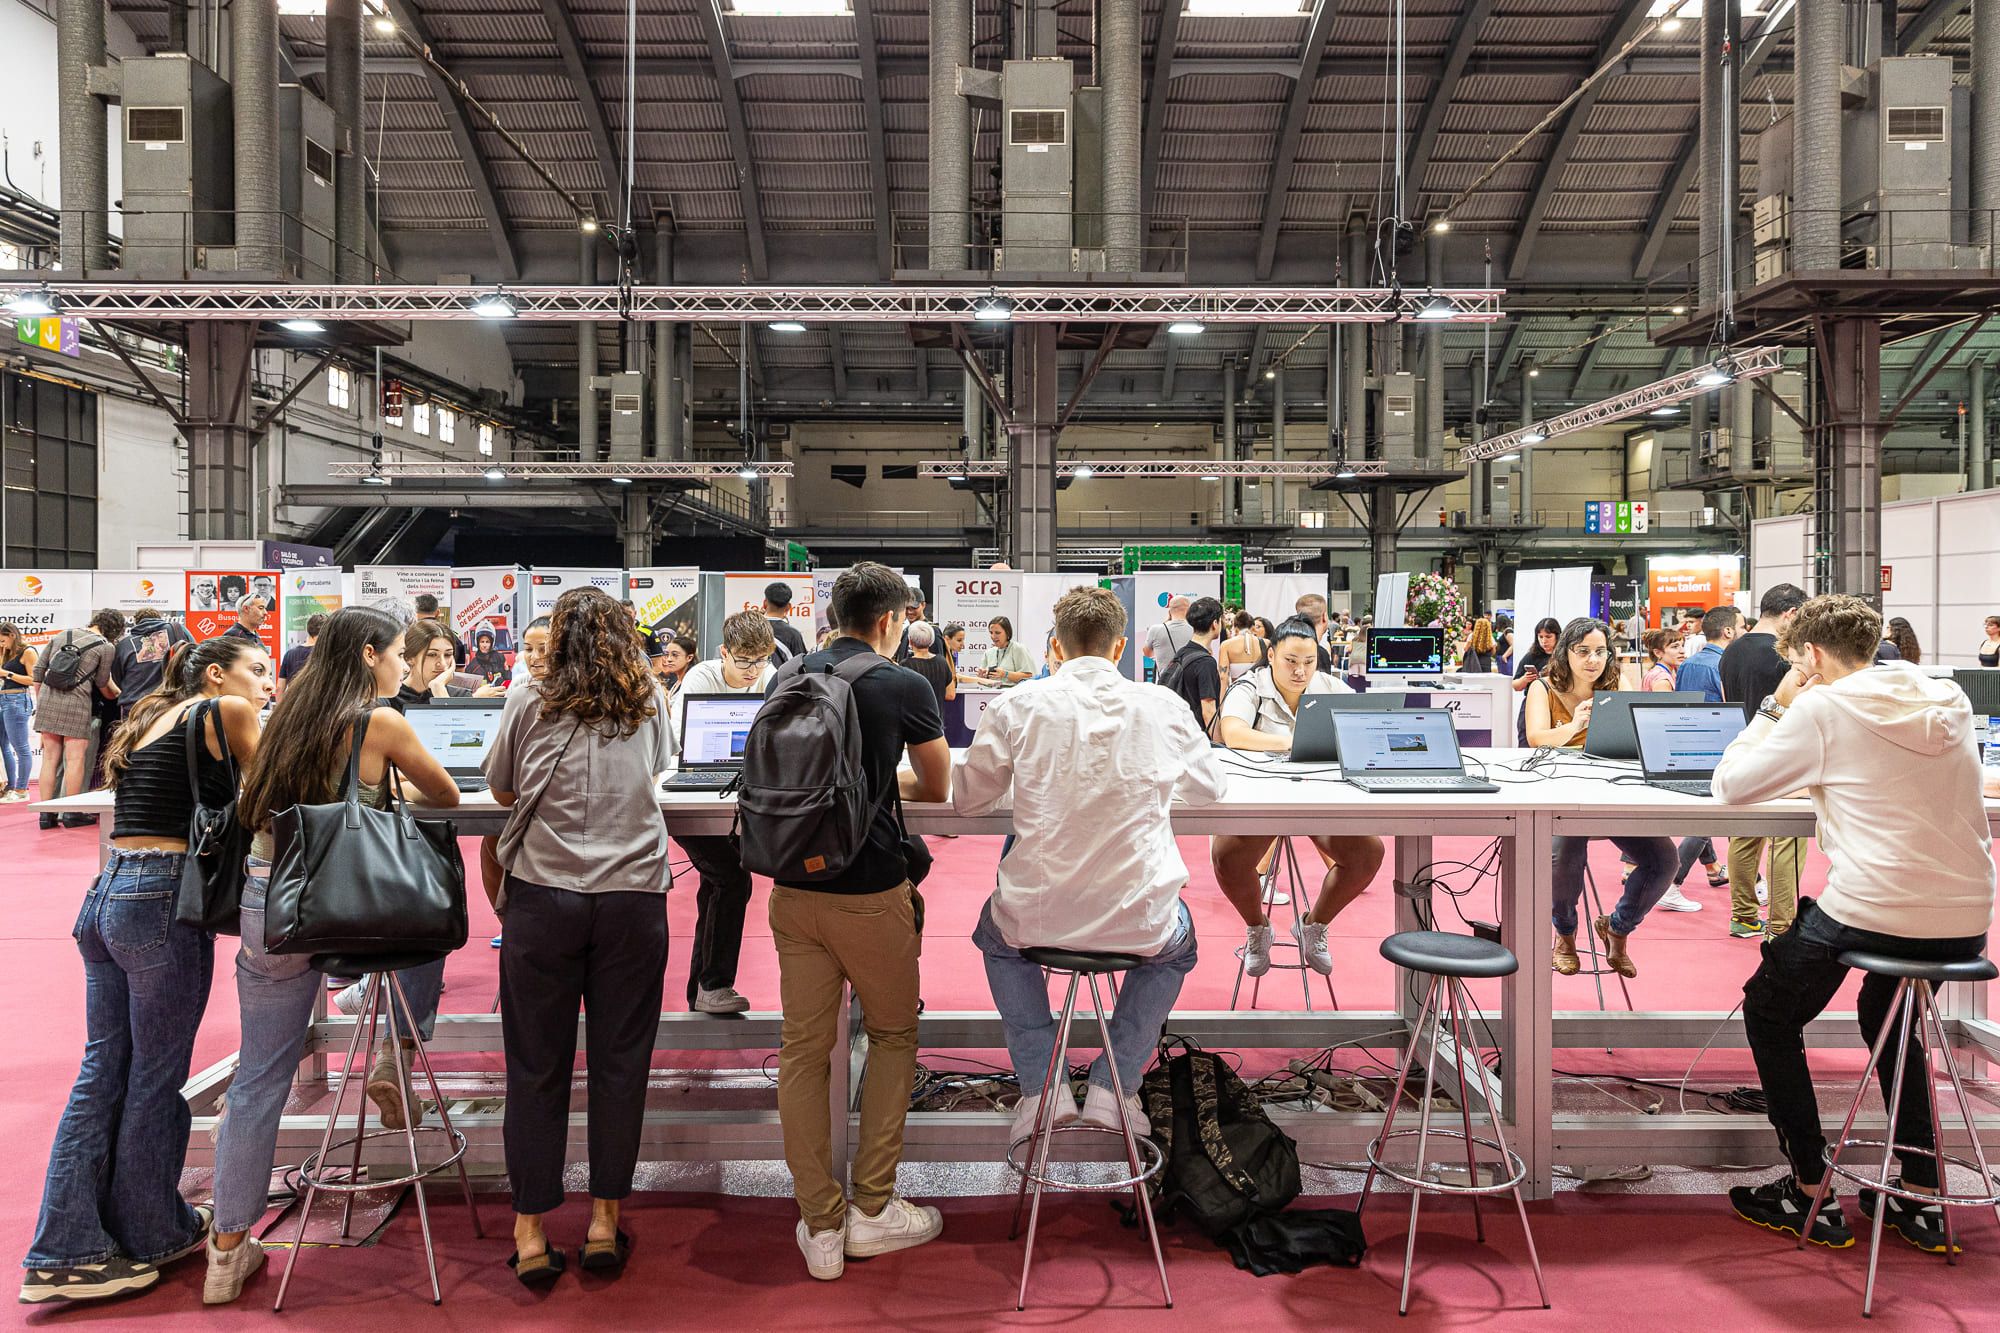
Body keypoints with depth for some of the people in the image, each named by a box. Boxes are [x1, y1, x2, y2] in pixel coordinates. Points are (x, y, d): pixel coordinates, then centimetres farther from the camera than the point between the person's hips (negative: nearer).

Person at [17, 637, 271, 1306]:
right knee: (155, 1075, 5)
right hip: (162, 901, -8)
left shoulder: (152, 719, 21)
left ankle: (66, 1251, 14)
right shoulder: (222, 711, -4)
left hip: (107, 896, 8)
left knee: (104, 1069, 11)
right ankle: (152, 1234, 20)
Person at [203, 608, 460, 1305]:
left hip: (268, 905, 6)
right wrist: (405, 785, 28)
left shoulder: (290, 712, 11)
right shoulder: (381, 723, -8)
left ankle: (229, 1249, 20)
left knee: (260, 1079, 13)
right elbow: (447, 797, 6)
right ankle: (397, 1059, 19)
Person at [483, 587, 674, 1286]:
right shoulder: (650, 702, 8)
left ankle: (530, 1232, 17)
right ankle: (605, 1223, 19)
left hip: (543, 896, -1)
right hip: (633, 895, 1)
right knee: (619, 1062, 10)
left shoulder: (529, 701, 3)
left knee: (537, 1065, 9)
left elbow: (502, 790, 14)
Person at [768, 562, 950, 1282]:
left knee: (803, 1047, 10)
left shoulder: (787, 678, 7)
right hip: (871, 890, -4)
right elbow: (937, 789, 7)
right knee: (893, 1036, 16)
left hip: (794, 889, 4)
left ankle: (822, 1225, 15)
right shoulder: (905, 687, -7)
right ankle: (872, 1209, 18)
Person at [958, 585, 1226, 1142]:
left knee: (997, 932, 36)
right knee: (1177, 942, 37)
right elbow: (1211, 787, 15)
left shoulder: (1018, 705, -7)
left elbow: (968, 798, 6)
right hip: (1139, 922, 1)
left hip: (1039, 918, 0)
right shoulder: (1162, 707, -3)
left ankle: (1040, 1083, 27)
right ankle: (1114, 1085, 27)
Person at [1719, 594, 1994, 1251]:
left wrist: (1773, 708, 7)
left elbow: (1730, 785, -2)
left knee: (1768, 1013, 17)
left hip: (1875, 912, -7)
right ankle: (1921, 1197, 29)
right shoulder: (1947, 700, 12)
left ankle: (1811, 1196, 17)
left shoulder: (1823, 708, -7)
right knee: (1885, 1013, 34)